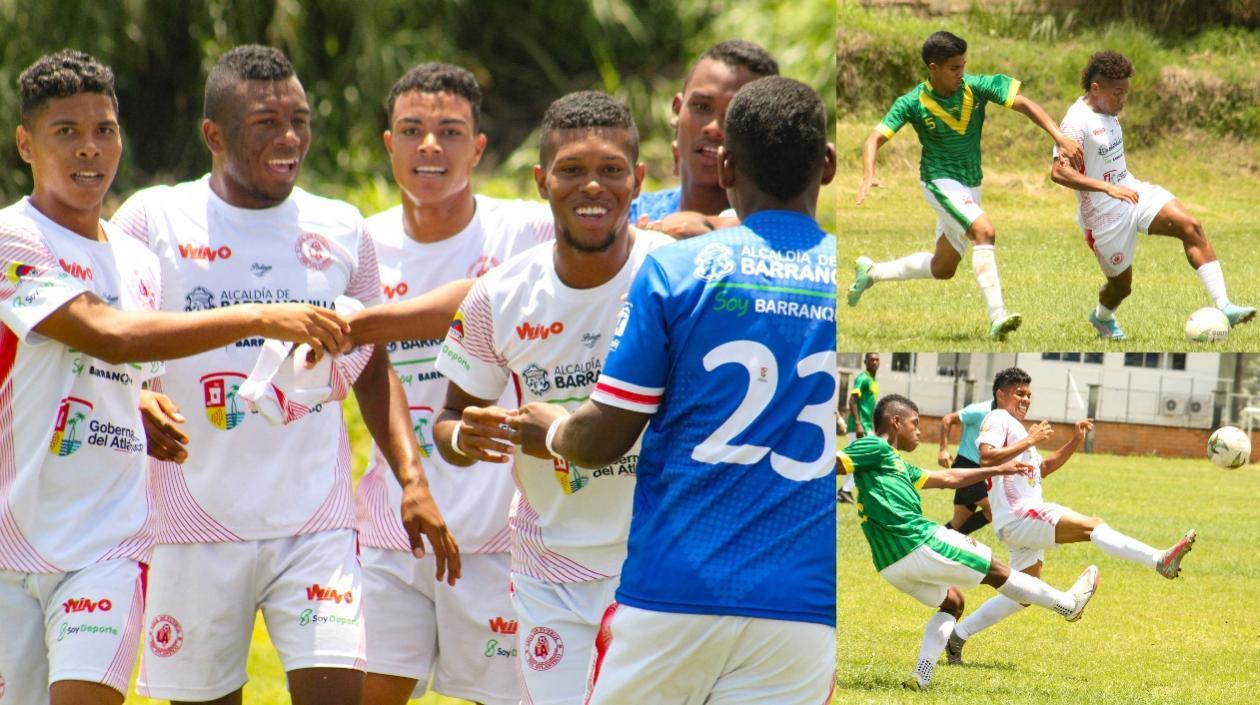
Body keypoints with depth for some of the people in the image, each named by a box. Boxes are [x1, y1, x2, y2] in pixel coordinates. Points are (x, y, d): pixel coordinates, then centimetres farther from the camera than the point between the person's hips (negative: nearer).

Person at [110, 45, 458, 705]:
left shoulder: (341, 230, 8)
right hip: (196, 525, -1)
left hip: (317, 521, 2)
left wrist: (411, 478, 6)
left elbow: (373, 367, 17)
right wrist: (135, 404, -19)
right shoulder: (153, 220, -1)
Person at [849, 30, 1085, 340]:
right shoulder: (913, 103, -15)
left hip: (971, 186, 6)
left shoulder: (977, 87, -9)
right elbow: (875, 139, -16)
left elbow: (1024, 104, -14)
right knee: (983, 231, -30)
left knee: (943, 268, 16)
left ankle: (872, 271, 37)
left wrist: (1059, 137, -28)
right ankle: (997, 317, -35)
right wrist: (868, 176, -36)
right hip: (940, 183, -6)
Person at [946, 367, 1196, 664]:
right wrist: (1029, 441, -21)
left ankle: (957, 636, 18)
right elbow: (987, 457, -22)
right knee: (1091, 525, -23)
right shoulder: (998, 420, -4)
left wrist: (1074, 442, 17)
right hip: (1017, 515, -11)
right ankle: (1161, 561, -39)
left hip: (1026, 522, 11)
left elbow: (1043, 467, 29)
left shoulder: (1015, 426, 26)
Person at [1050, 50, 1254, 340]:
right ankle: (1102, 317, 46)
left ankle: (1223, 306, -21)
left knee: (1190, 226, -16)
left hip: (1132, 191, 7)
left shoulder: (1106, 112, 6)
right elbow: (1059, 172, -33)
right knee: (1121, 284, 8)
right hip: (1105, 213, -7)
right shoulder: (1077, 122, -21)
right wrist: (1108, 188, -39)